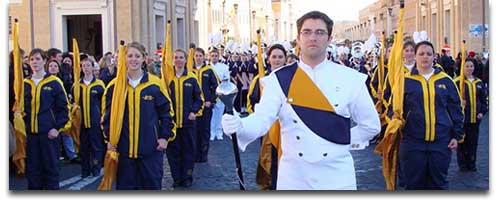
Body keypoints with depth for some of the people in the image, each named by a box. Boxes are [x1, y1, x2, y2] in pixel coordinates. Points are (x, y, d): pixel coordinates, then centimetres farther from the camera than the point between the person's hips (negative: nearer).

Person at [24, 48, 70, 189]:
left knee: (51, 167, 2)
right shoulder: (25, 84, 9)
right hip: (30, 133, 3)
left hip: (49, 133, -3)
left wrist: (58, 128, -9)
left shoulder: (54, 82, -1)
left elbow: (63, 108, -1)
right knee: (32, 168, 8)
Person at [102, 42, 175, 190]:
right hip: (124, 148, 1)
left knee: (152, 183, 6)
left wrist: (165, 136, -2)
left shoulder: (155, 84, -1)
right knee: (126, 185, 8)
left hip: (151, 147, -1)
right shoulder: (114, 85, 2)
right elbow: (107, 114, 9)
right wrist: (109, 139, 3)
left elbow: (166, 111, 4)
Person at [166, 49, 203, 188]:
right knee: (173, 150, 4)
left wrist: (194, 111, -6)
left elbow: (198, 99, 8)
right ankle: (177, 178, 16)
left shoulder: (191, 79, 2)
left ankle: (187, 178, 18)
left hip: (188, 121, 0)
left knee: (188, 149, 6)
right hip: (171, 121, 0)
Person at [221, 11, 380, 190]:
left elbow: (371, 125, 7)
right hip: (293, 177, 0)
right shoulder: (279, 79, -2)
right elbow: (262, 119, -14)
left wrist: (342, 142, 0)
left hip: (337, 178, 0)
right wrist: (239, 126, -33)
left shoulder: (350, 79, -1)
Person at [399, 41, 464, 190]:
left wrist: (457, 136, 4)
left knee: (438, 182, 10)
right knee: (414, 183, 6)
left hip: (441, 142, 1)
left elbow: (456, 110, 8)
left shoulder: (446, 81, 6)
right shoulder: (406, 80, 2)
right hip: (412, 142, -1)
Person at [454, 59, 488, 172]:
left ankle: (471, 164, 19)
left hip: (475, 118, 4)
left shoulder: (479, 83, 11)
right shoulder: (457, 82, -5)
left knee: (473, 141, 9)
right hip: (462, 117, -4)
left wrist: (482, 112, 4)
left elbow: (483, 100, 15)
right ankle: (462, 164, 12)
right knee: (462, 141, 1)